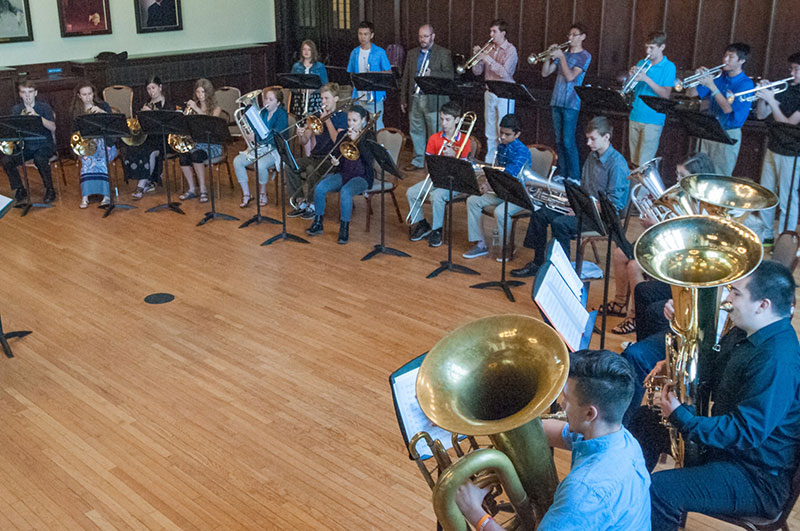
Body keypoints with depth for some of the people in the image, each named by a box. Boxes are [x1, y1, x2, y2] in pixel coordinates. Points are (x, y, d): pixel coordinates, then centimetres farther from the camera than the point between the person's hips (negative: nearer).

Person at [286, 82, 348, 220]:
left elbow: (338, 140, -17)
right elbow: (304, 142, 12)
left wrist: (327, 120, -12)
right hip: (315, 156, 6)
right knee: (290, 166, -19)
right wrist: (301, 135, -12)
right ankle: (301, 203, -10)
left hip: (331, 159, -6)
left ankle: (313, 206, -17)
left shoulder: (342, 117, -1)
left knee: (312, 169, -35)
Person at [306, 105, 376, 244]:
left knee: (345, 191, -37)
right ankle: (318, 223, -8)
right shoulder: (343, 135, 10)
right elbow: (335, 155, 14)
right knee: (320, 187, -22)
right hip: (343, 173, 5)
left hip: (362, 176, -5)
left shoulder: (369, 136, -2)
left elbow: (369, 160, -16)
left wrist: (357, 141, -20)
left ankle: (344, 229, -24)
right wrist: (334, 161, -10)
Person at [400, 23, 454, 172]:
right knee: (416, 131, 9)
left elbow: (450, 75, -8)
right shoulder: (412, 54, 15)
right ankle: (418, 161, 20)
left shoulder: (443, 53, 1)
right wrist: (403, 99, 10)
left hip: (433, 100, -5)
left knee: (435, 134, -2)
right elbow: (406, 78, 15)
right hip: (414, 99, 5)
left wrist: (431, 74, -22)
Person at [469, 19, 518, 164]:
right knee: (490, 132, 12)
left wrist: (488, 59, -20)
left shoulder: (510, 50, -8)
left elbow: (504, 72, -20)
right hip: (489, 93, 6)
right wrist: (477, 56, -7)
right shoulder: (489, 48, 9)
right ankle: (489, 161, 20)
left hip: (504, 94, -6)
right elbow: (477, 72, 9)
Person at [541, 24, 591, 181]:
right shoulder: (563, 53, 15)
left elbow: (570, 76, -14)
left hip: (571, 103, -6)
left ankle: (574, 177, -5)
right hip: (557, 102, 6)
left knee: (568, 142, -11)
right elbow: (545, 73, 12)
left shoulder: (585, 56, -2)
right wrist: (550, 56, -2)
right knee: (559, 141, 9)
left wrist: (561, 57, -12)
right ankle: (562, 174, 17)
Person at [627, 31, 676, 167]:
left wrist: (646, 78, -20)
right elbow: (631, 88, 14)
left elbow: (666, 95, -12)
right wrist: (632, 76, -7)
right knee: (634, 161, 9)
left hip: (653, 120, -5)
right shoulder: (642, 63, 13)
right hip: (635, 116, 5)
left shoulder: (669, 67, -3)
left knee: (644, 164, -9)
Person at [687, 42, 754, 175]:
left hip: (728, 135, -6)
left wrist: (712, 86, -24)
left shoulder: (746, 84, -10)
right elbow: (691, 94, 7)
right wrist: (699, 77, -11)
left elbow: (728, 108, -22)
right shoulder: (719, 77, 8)